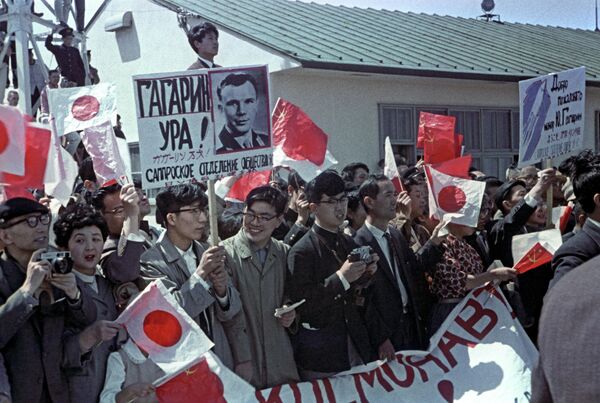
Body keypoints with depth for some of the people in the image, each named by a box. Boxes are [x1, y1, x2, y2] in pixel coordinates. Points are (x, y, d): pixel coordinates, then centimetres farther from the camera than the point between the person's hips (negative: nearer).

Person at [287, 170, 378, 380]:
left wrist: (367, 274, 0)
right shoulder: (301, 252, -12)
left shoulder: (349, 244, 10)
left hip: (356, 345, 6)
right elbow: (302, 306, -19)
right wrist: (341, 278, -23)